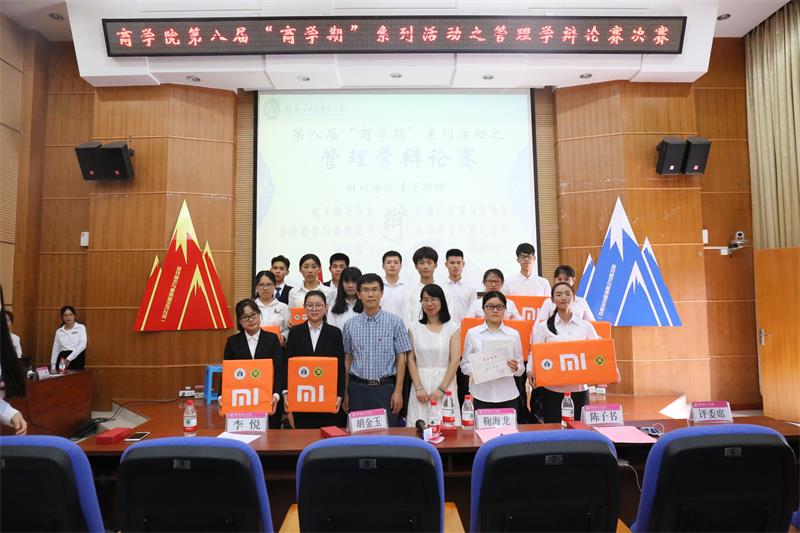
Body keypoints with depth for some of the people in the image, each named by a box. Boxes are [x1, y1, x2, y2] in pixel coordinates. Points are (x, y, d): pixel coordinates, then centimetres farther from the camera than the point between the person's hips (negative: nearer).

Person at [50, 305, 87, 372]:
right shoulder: (59, 331, 13)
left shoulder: (81, 327, 1)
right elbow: (55, 350, 14)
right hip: (62, 359, 3)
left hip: (77, 359, -3)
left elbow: (82, 345, -12)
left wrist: (69, 359, -19)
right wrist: (53, 367, 9)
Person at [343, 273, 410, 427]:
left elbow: (401, 358, -2)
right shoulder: (350, 324, 4)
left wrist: (398, 391, -6)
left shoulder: (395, 322, -3)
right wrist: (345, 392, 10)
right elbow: (348, 359, 10)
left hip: (385, 388, -2)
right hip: (358, 389, 2)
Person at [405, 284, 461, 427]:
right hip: (421, 382, 1)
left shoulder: (453, 327, 2)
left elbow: (455, 360, -4)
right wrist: (418, 387, -8)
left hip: (445, 382, -1)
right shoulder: (414, 328, 6)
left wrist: (442, 388, -11)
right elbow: (411, 360, 2)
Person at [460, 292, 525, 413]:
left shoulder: (513, 334, 5)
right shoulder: (472, 333, 2)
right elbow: (464, 366, 3)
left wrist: (515, 368, -12)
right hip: (482, 396, -1)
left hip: (508, 396, 1)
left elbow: (521, 369, 9)